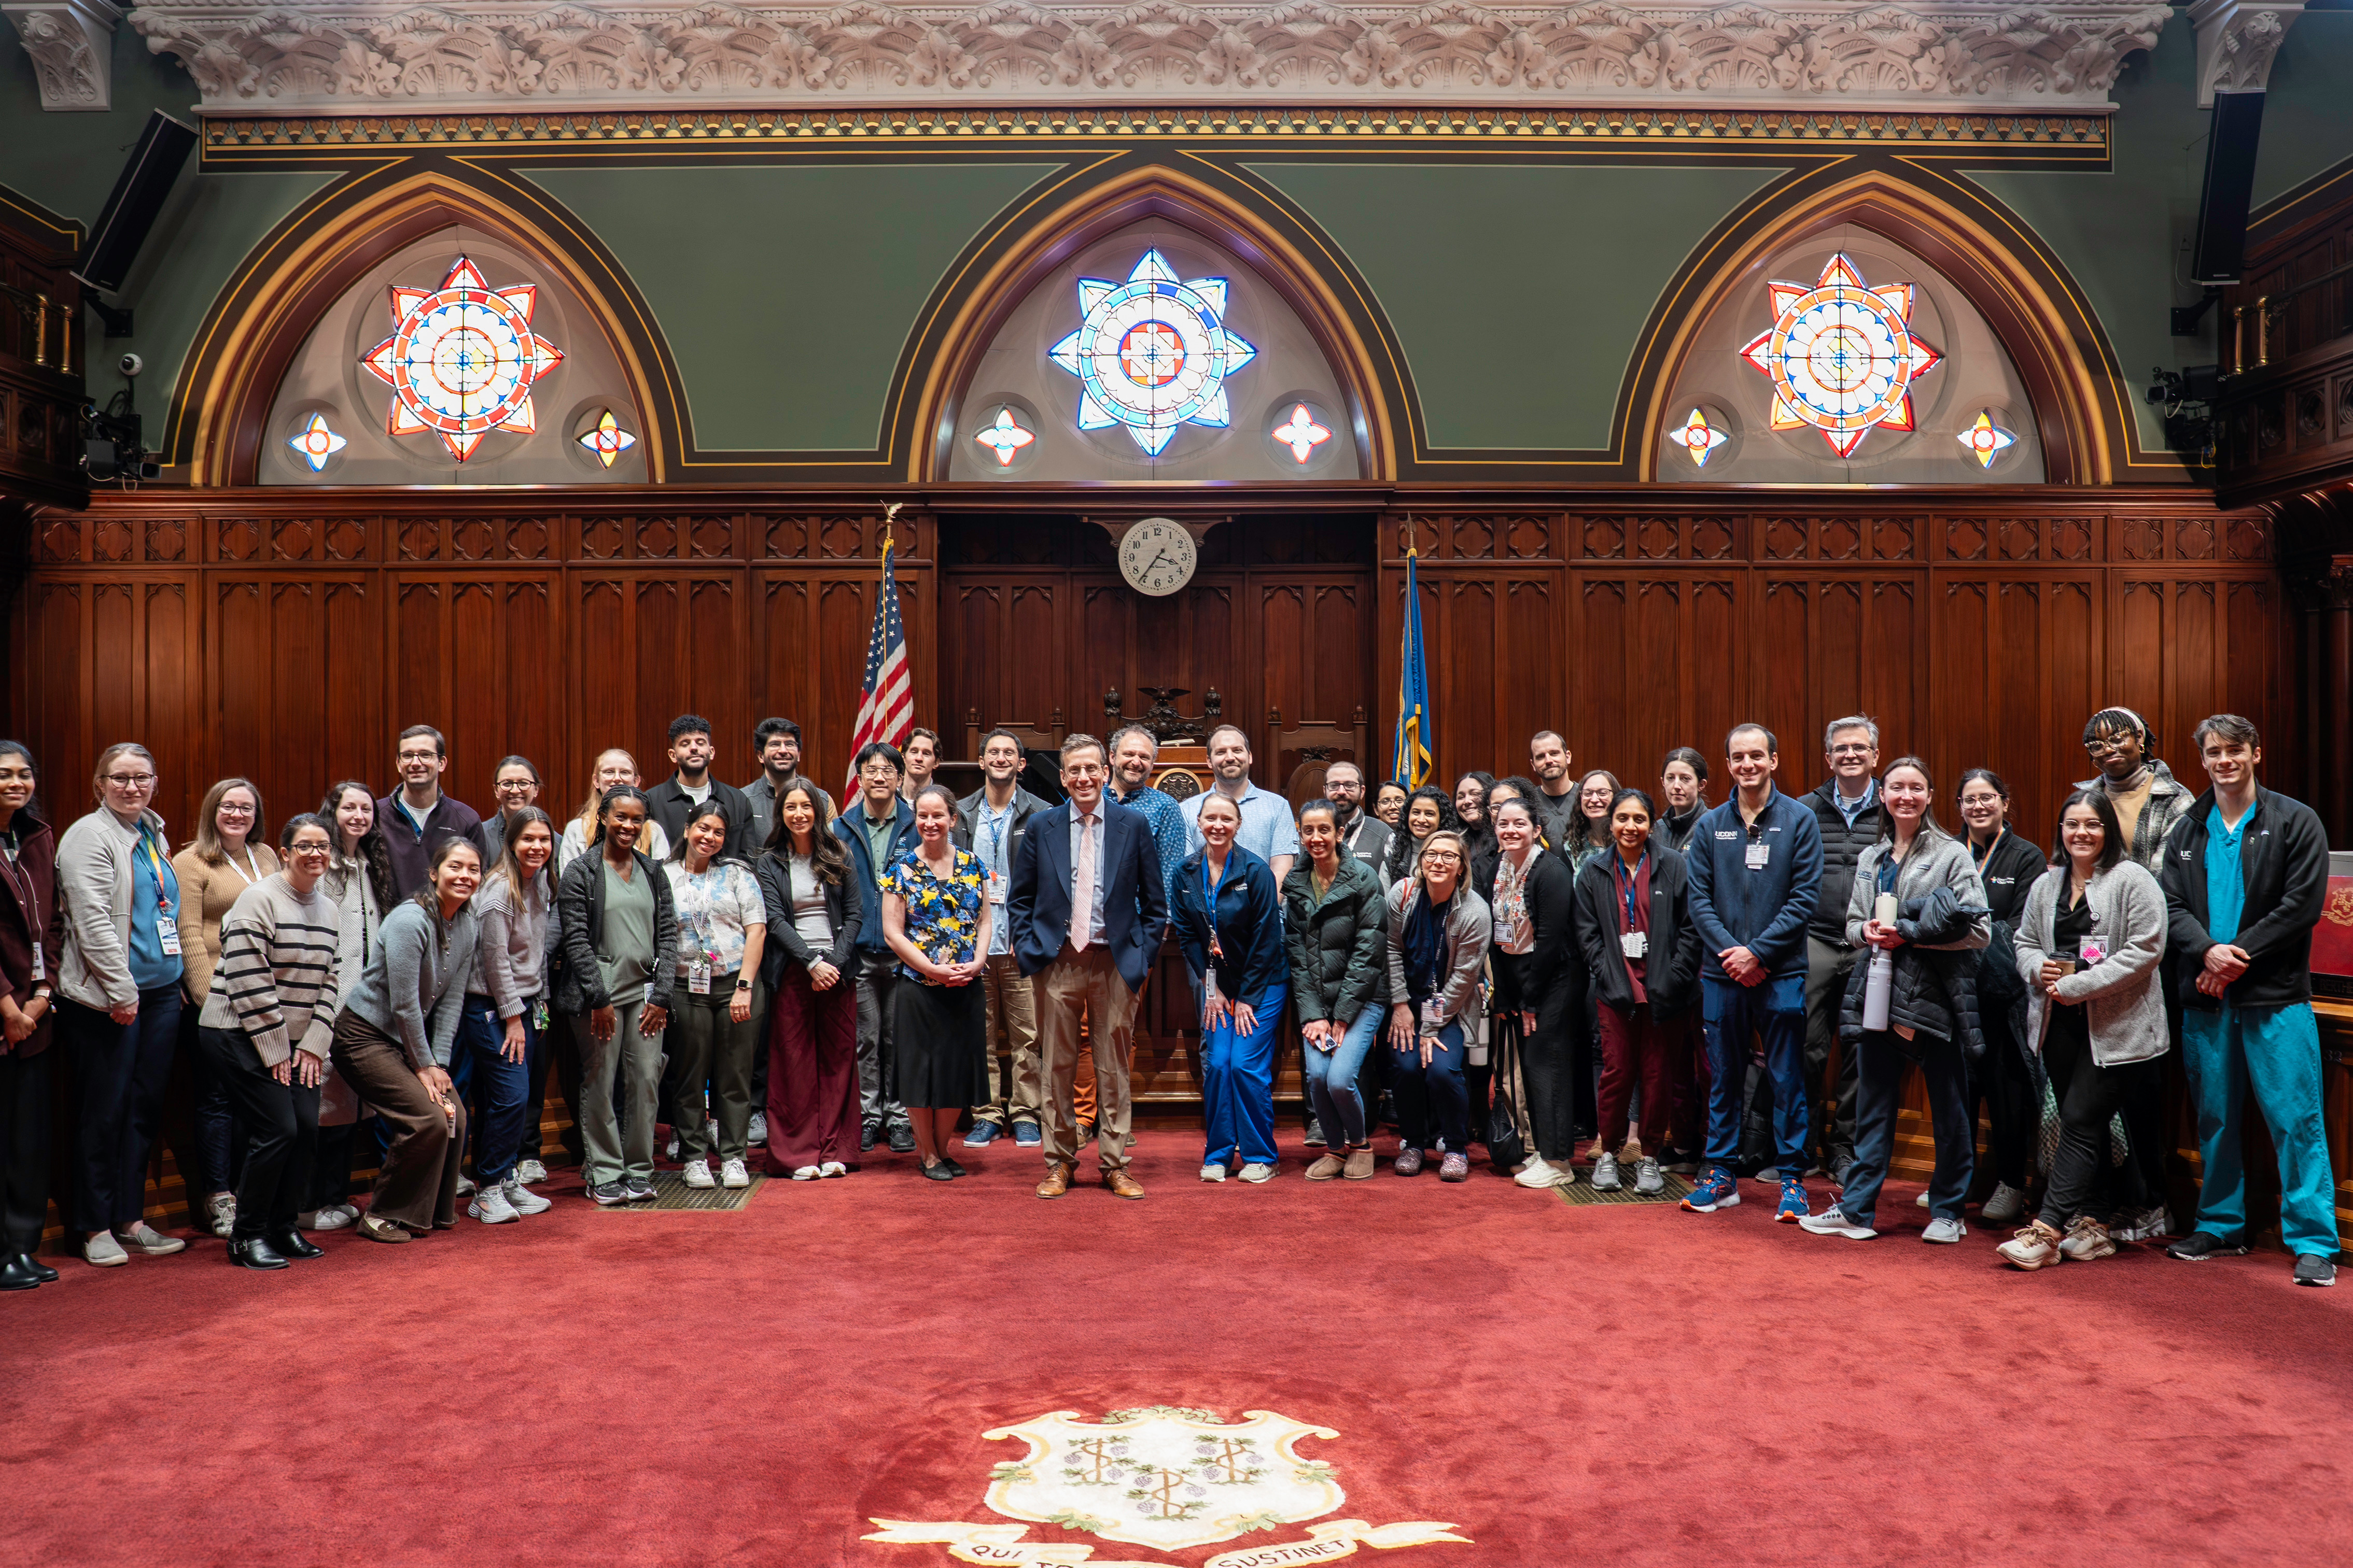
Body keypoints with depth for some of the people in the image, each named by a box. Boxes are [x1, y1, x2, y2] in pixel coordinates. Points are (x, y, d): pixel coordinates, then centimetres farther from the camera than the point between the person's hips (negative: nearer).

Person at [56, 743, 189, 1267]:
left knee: (145, 1106, 11)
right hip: (106, 998, -7)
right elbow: (92, 922, -16)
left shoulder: (154, 832, 15)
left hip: (162, 990, 7)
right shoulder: (89, 836, -9)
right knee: (104, 1111, 0)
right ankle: (97, 1229, 11)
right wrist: (122, 991, -17)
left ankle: (131, 1220, 20)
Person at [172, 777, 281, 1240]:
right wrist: (208, 996, -14)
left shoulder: (266, 857, 15)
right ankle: (218, 1199, 9)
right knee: (217, 1097, 0)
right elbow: (189, 935, -9)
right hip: (215, 997, -5)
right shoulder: (191, 862, -3)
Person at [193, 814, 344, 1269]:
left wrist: (313, 1045, 0)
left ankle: (284, 1228, 16)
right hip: (241, 1037, -7)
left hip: (298, 1043, 7)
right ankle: (246, 1236, 4)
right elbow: (249, 981, -17)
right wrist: (275, 1051, -15)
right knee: (277, 1130, -11)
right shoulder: (259, 900, -13)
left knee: (307, 1128, -1)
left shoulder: (330, 911, 10)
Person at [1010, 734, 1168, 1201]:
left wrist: (1144, 954, -1)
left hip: (1116, 962, 0)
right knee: (1057, 1066, 6)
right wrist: (1027, 947, 1)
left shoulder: (1134, 825, 3)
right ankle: (1059, 1162, 18)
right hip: (1057, 963, 1)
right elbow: (1020, 898, 11)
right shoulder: (1042, 826, 5)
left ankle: (1114, 1164, 16)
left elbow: (1154, 901, 6)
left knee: (1114, 1069, 6)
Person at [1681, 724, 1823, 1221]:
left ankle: (1792, 1180, 13)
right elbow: (1698, 899, 3)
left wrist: (1758, 951, -12)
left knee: (1787, 1080, 3)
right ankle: (1720, 1175, 19)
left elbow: (1805, 897, -6)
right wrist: (1731, 953, -10)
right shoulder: (1710, 826, 7)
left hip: (1781, 974, -2)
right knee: (1723, 1078, 10)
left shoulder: (1799, 820, 0)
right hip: (1721, 973, 3)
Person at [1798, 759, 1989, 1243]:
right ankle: (1856, 1208, 15)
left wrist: (1907, 933, -15)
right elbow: (1852, 924, 20)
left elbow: (1979, 930, -10)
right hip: (1879, 995, 5)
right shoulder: (1870, 859, 14)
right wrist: (1867, 932, -4)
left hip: (1935, 998, -4)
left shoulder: (1953, 855, -3)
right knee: (1873, 1105, 9)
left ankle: (1947, 1211, 19)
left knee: (1949, 1109, 5)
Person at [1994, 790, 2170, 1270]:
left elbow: (2144, 950, -14)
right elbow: (2025, 941, 18)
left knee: (2080, 1123, -7)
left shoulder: (2133, 881, -7)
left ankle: (2046, 1230, -7)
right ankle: (2092, 1226, 20)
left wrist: (2077, 986, -17)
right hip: (2059, 1023, 6)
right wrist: (2039, 967, -6)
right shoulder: (2045, 885, 12)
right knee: (2083, 1126, 12)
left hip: (2113, 1027, -6)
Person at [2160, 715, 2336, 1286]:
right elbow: (2173, 906, 5)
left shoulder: (2295, 822, -1)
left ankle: (2314, 1241, 4)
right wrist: (2208, 951, -14)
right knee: (2214, 1118, 11)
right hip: (2206, 998, 4)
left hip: (2275, 997, -4)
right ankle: (2220, 1225, 23)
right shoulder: (2188, 831, 12)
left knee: (2296, 1120, -4)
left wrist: (2238, 955, -14)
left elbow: (2302, 905, -8)